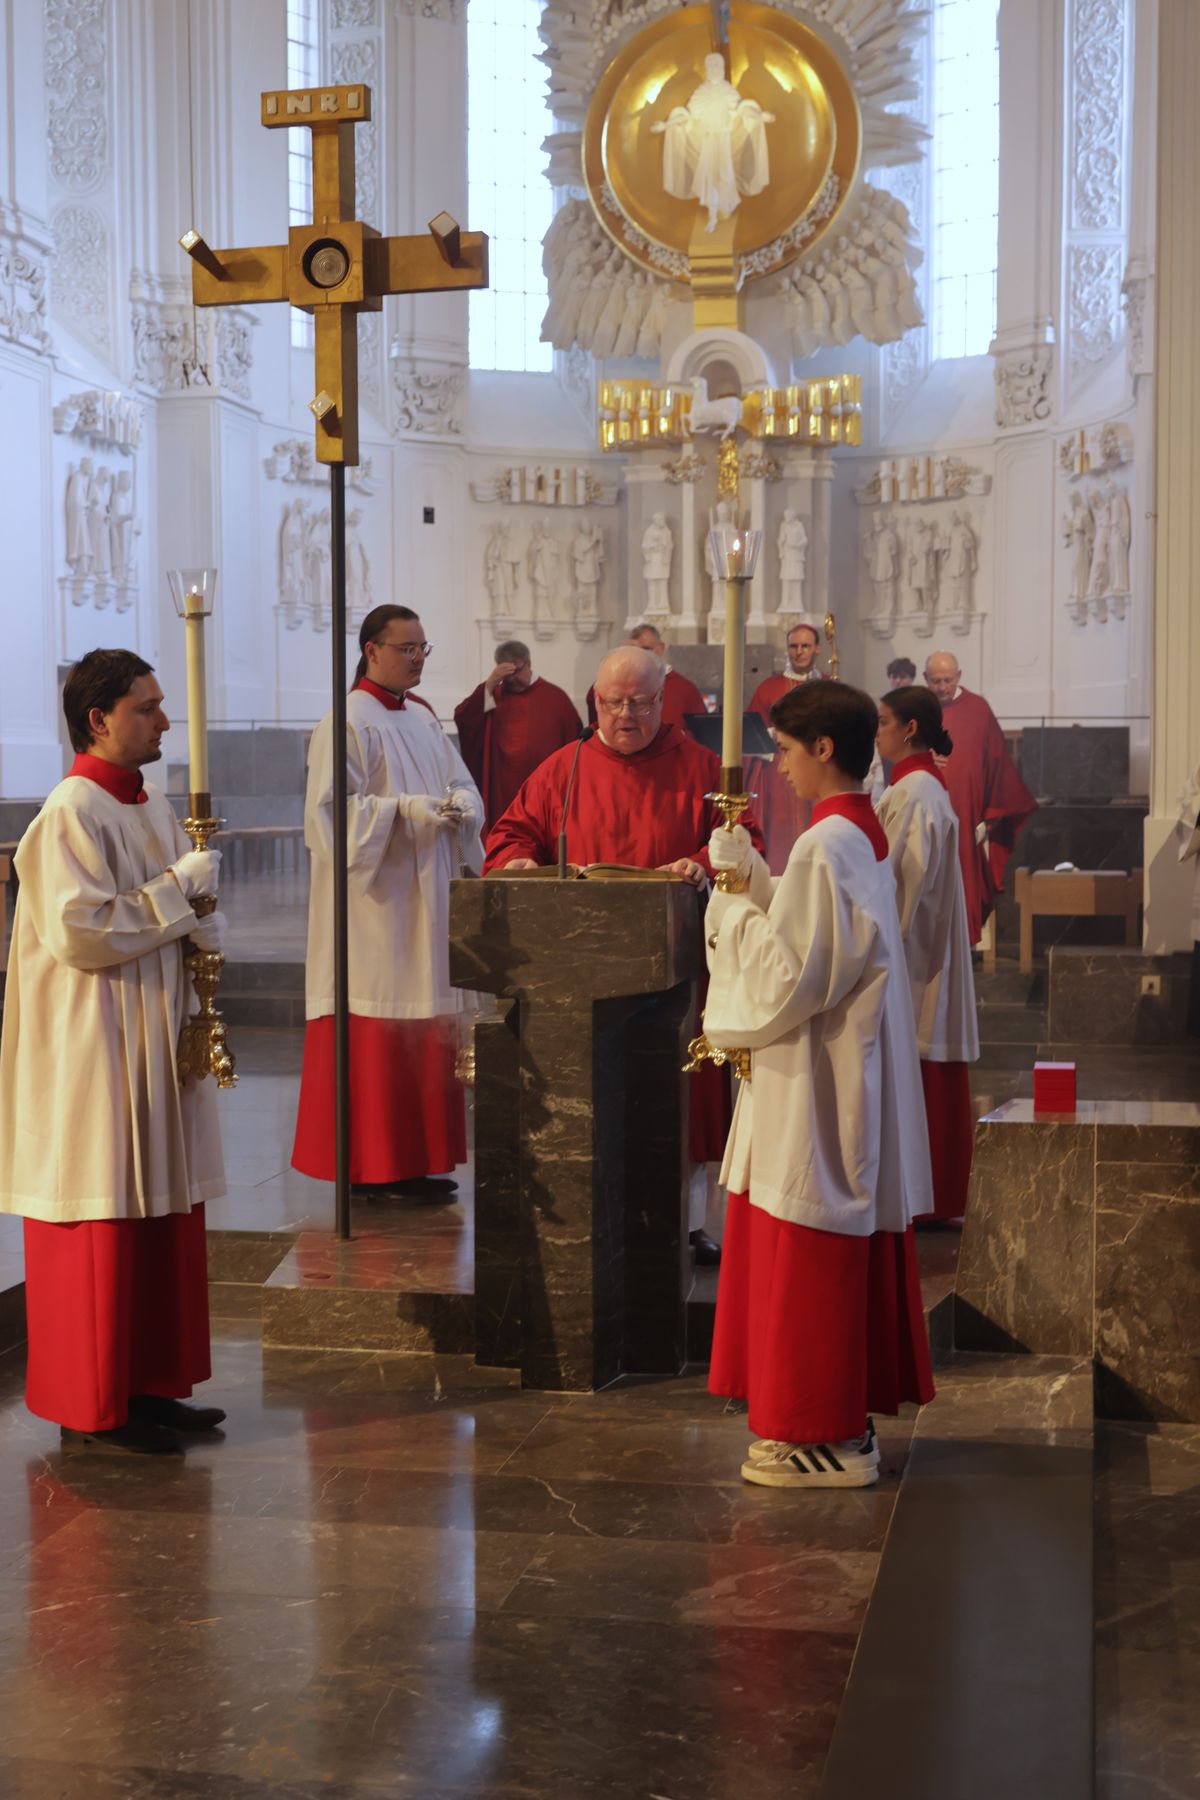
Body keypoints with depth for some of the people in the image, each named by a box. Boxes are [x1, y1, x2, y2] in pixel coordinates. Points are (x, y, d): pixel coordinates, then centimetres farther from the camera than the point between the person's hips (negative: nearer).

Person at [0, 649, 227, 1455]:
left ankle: (148, 1384, 23)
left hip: (158, 1043, 9)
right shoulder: (70, 813, -14)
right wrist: (179, 888, -17)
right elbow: (82, 933, -22)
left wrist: (202, 918, -2)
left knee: (165, 1217, 12)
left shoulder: (152, 804, 12)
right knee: (102, 1223, -2)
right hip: (95, 1053, -9)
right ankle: (93, 1407, 9)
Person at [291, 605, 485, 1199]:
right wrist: (407, 810, -24)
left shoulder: (422, 718, 16)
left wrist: (459, 805, -8)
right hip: (374, 903, -8)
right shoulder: (348, 722, -9)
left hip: (425, 898, 8)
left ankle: (416, 1159, 17)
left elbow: (463, 785, 14)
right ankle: (372, 1166, 2)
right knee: (375, 1032, -6)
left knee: (423, 1030, 9)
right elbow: (332, 808, -16)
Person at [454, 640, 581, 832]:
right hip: (501, 794, 1)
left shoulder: (554, 697, 4)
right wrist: (489, 685, -15)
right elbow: (462, 720, -7)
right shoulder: (491, 696, 10)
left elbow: (574, 746, 5)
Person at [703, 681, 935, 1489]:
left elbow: (785, 976, -21)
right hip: (855, 1075, 10)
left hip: (815, 1088, -10)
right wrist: (753, 874, 8)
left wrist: (733, 907, -8)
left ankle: (824, 1434, 11)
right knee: (852, 1253, 16)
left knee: (809, 1261, 1)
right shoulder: (868, 836, 9)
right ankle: (851, 1418, 26)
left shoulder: (822, 847, -20)